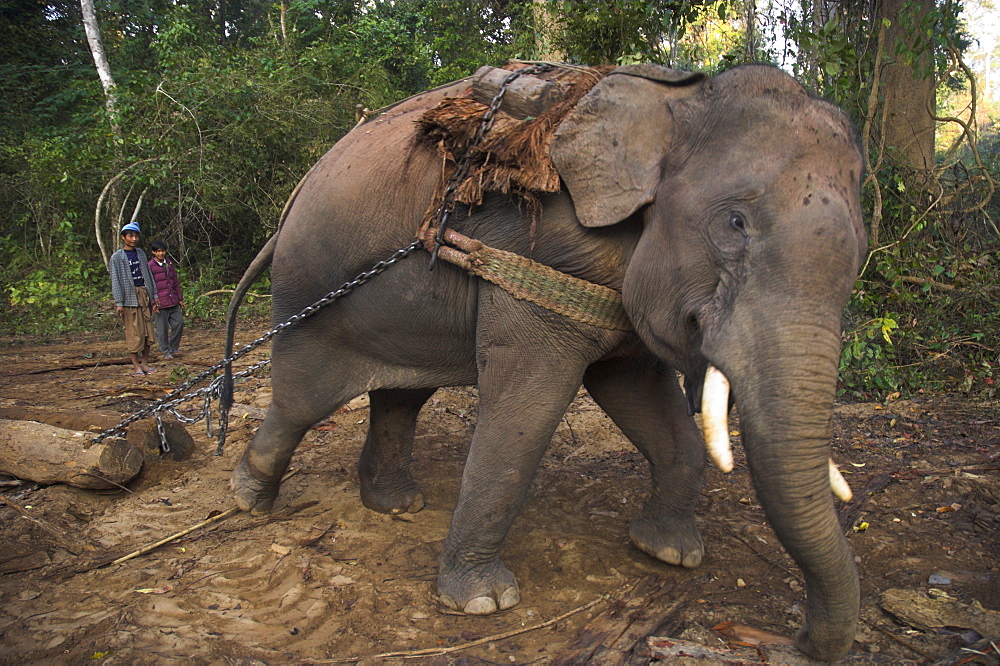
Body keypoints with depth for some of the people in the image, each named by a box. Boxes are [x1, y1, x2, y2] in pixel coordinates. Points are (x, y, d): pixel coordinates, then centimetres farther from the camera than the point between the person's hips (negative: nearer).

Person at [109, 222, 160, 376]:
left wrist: (154, 295, 15)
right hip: (129, 297, -5)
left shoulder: (141, 253, 15)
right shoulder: (117, 257, 0)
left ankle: (145, 363, 13)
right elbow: (115, 281, -4)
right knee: (134, 332, -5)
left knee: (148, 331, 4)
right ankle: (136, 366, 1)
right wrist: (118, 303, -11)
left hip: (145, 295, 5)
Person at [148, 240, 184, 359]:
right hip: (160, 303, -5)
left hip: (173, 301, 5)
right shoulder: (150, 266, -5)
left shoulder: (170, 263, 12)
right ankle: (166, 351, 13)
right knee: (162, 328, 1)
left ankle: (174, 348, 18)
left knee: (179, 323, 3)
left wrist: (180, 299, 17)